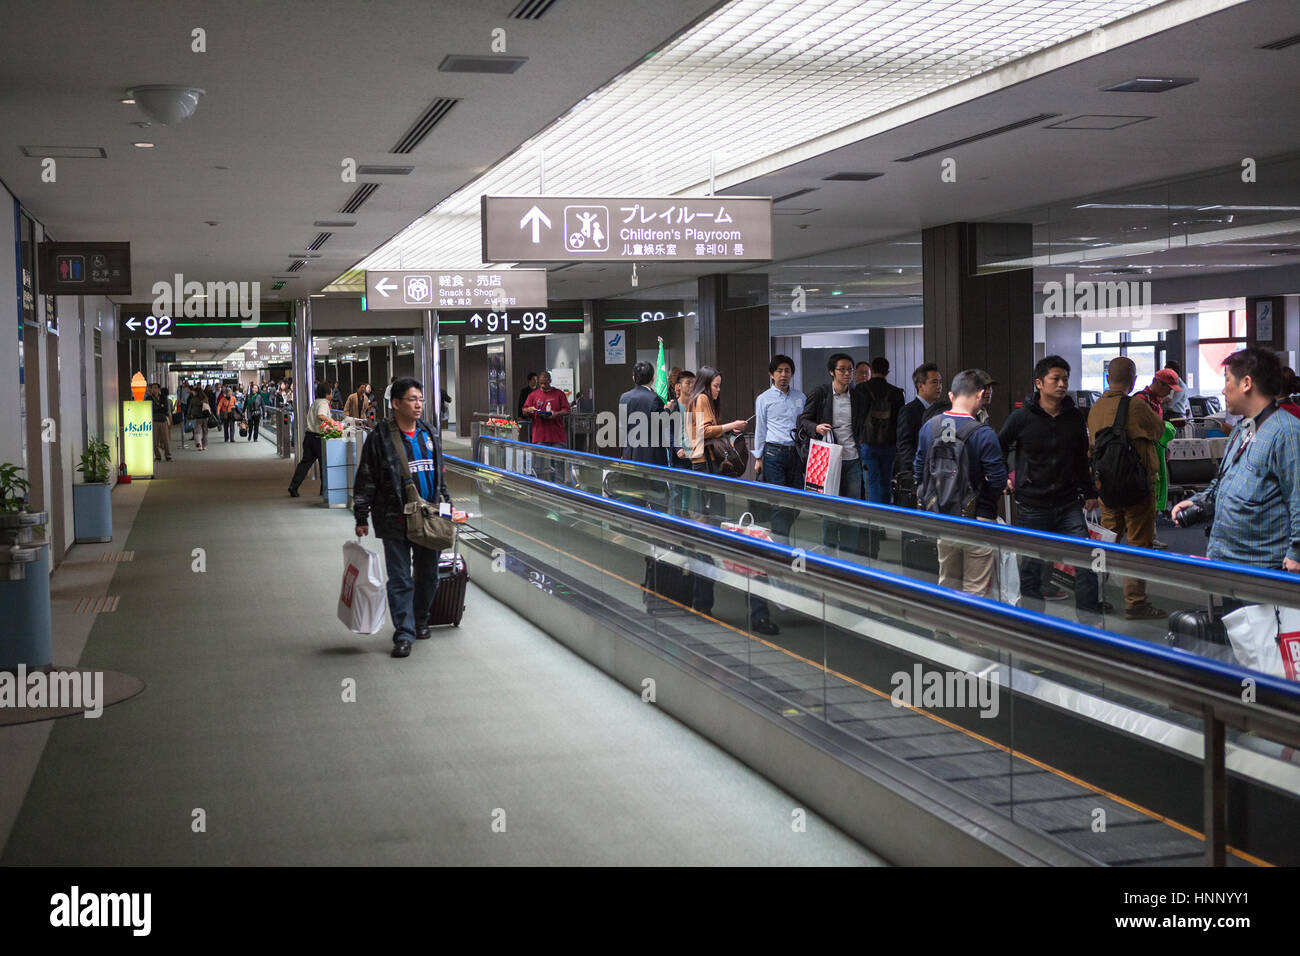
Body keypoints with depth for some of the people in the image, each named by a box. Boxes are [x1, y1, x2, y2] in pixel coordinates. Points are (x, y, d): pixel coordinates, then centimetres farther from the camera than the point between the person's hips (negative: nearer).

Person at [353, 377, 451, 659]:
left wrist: (446, 505, 19)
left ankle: (420, 621, 33)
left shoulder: (429, 435, 11)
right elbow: (365, 480, -4)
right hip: (395, 520, -5)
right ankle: (403, 634, 2)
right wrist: (361, 518, -6)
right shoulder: (380, 438, -5)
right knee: (400, 579, -2)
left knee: (428, 576, 13)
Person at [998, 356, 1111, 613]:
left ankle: (1089, 609, 7)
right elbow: (998, 450, 5)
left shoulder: (1075, 417, 5)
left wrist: (1089, 492, 19)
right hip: (1033, 505, -3)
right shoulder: (1022, 417, -8)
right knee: (1033, 561, 6)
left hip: (1068, 503, 3)